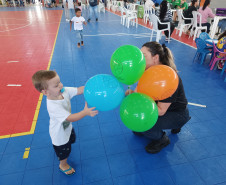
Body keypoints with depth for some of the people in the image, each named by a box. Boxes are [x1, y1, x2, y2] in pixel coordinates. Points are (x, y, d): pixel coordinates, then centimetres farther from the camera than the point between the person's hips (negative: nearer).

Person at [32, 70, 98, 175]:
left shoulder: (64, 91, -21)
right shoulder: (53, 106, -41)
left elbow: (79, 90, -23)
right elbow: (70, 118, -44)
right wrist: (85, 112, -57)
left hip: (67, 127, 6)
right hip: (60, 134, -6)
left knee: (71, 140, 36)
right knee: (64, 151, 22)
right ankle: (63, 165, 53)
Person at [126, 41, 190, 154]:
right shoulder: (148, 71, -9)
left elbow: (161, 111, -29)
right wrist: (131, 94, -31)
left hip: (177, 114, -7)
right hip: (159, 106, 7)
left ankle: (162, 140, 2)